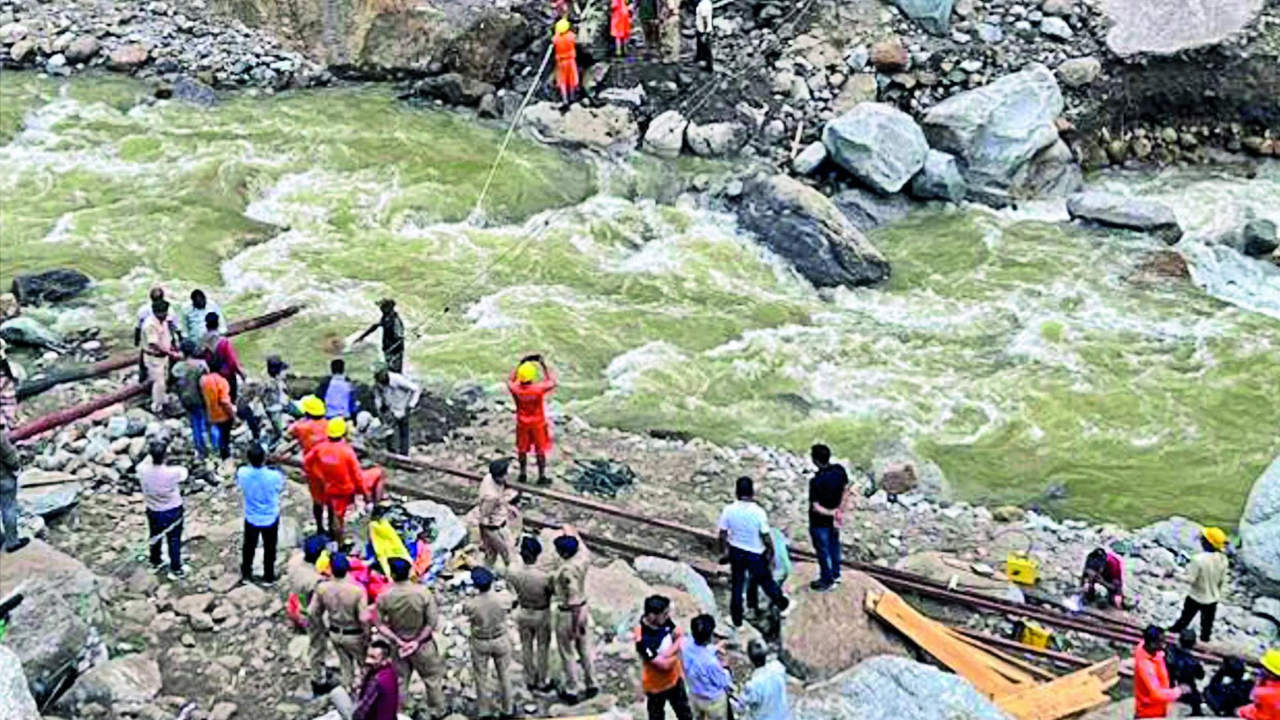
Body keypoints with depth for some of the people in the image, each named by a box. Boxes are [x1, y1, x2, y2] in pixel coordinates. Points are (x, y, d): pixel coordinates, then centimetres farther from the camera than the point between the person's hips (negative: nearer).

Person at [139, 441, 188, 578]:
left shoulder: (142, 470, -24)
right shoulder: (173, 472, -32)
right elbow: (184, 473, -8)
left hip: (153, 511, 4)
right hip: (172, 511, -4)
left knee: (155, 537, 27)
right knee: (174, 540, 15)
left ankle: (155, 563, 47)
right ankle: (175, 570, 28)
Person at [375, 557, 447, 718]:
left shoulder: (384, 597, -17)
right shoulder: (423, 593, -22)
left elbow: (380, 625, -12)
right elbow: (432, 623, -19)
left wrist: (398, 641, -11)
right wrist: (417, 641, -13)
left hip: (397, 645, 2)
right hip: (423, 644, -1)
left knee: (398, 682, 18)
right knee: (433, 678, 18)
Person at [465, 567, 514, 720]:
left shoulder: (472, 604, -25)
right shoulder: (500, 599, -21)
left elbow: (465, 611, -2)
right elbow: (504, 617, -4)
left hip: (480, 643, -1)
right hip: (500, 640, 2)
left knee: (481, 678, 16)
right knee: (503, 676, 19)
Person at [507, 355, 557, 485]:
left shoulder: (515, 389, -22)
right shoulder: (539, 389, -29)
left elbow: (510, 380, 3)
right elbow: (552, 381, -9)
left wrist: (520, 364, 3)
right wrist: (544, 365, -7)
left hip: (522, 423, 2)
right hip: (538, 423, -2)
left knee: (522, 449, 20)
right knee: (540, 450, 13)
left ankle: (523, 475, 33)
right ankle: (542, 477, 21)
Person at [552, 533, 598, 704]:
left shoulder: (568, 571, -30)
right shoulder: (581, 559, -9)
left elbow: (574, 601, -28)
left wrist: (574, 627, -23)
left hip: (569, 613, -8)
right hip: (583, 609, 8)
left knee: (568, 654, 10)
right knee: (585, 650, 20)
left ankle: (572, 691, 22)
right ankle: (591, 685, 32)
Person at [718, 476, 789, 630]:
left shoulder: (728, 510, -17)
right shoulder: (758, 512, -25)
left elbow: (723, 534, -7)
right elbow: (766, 536, -17)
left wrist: (724, 551, 9)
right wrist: (770, 552, 0)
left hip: (736, 552, 2)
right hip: (755, 554, -2)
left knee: (737, 586, 16)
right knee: (765, 581, 21)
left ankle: (737, 621, 26)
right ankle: (781, 603, 46)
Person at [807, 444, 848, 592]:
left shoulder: (816, 481, -34)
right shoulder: (840, 470, -15)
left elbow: (815, 507, -29)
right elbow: (846, 490, -1)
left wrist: (832, 513, -17)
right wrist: (839, 510, 3)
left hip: (820, 521, -6)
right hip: (834, 518, 6)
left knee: (822, 551, 15)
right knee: (834, 545, 27)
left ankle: (826, 581, 32)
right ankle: (835, 574, 46)